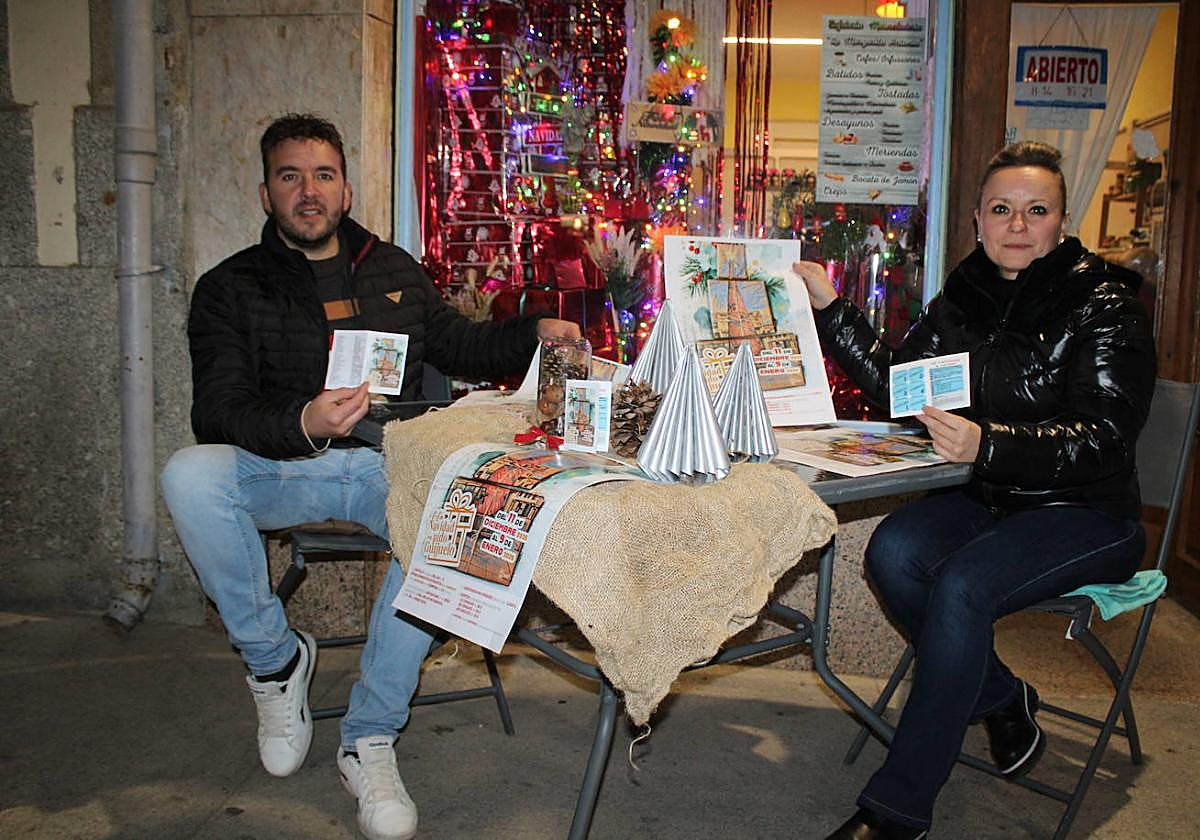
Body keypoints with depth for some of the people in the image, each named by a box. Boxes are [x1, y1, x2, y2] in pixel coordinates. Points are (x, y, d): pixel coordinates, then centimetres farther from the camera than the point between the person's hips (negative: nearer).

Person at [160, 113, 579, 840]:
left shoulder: (394, 271, 18)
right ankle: (275, 656, -7)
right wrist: (303, 424, -26)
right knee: (190, 475, -32)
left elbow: (460, 346, 26)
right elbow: (217, 415, -5)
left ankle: (371, 738, -18)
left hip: (387, 463, 1)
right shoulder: (231, 288, 7)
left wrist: (536, 332, 7)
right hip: (280, 472, -1)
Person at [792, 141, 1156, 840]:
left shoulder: (1103, 305, -12)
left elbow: (1105, 439, -21)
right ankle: (1003, 701, 3)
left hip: (1091, 514, -5)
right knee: (893, 551, -23)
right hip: (994, 498, 6)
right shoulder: (965, 299, 6)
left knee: (961, 586, -30)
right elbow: (893, 383, 6)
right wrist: (830, 307, -4)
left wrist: (989, 443, -38)